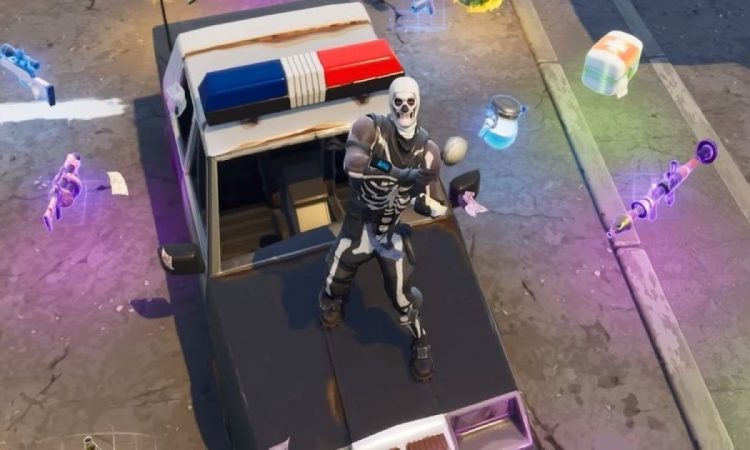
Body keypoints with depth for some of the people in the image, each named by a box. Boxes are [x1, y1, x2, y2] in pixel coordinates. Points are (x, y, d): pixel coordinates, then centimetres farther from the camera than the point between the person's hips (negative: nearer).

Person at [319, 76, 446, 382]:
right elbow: (352, 165, -36)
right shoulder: (370, 128, -18)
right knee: (337, 280, 15)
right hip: (358, 225, -1)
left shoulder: (428, 150, -9)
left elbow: (425, 204, -6)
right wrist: (402, 174, -41)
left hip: (392, 232, 1)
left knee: (403, 297, 3)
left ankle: (420, 344, 33)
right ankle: (333, 301, 55)